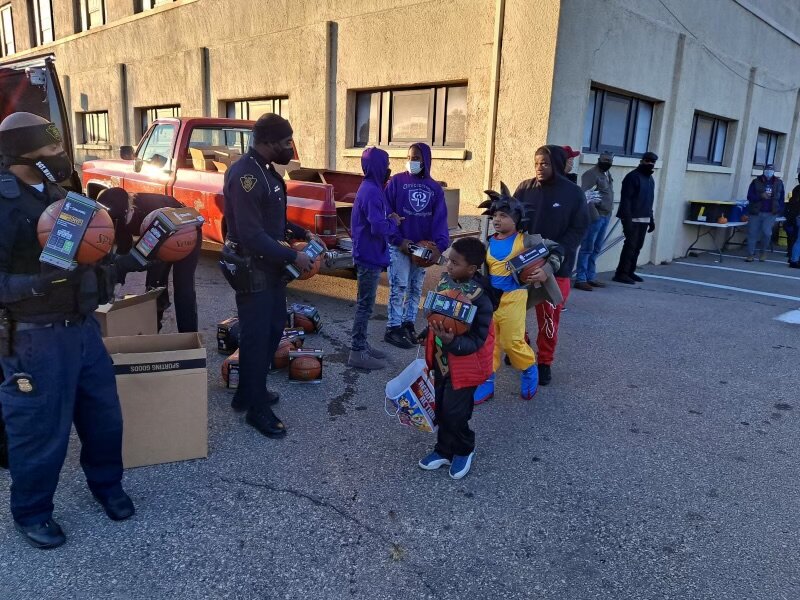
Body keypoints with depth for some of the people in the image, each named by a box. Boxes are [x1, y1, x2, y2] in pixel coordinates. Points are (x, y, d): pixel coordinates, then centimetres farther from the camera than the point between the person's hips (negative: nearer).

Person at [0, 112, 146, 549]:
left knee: (103, 414, 19)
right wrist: (37, 284, -37)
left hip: (82, 327, 8)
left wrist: (138, 259, 9)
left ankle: (107, 485, 42)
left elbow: (88, 257, 17)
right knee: (41, 430, 7)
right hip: (36, 339, -8)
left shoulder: (55, 196, 10)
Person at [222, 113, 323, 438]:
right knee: (256, 337, 1)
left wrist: (303, 233, 8)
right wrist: (293, 256, -21)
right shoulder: (245, 176, -22)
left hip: (269, 265, 10)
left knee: (274, 329, 18)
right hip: (252, 267, -10)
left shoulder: (266, 171, 10)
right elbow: (252, 235, -27)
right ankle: (257, 409, 16)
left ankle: (248, 393, 34)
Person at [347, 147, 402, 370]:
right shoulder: (372, 192, -20)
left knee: (365, 304, 17)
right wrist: (393, 222, -9)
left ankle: (361, 345, 27)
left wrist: (389, 219, 0)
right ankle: (357, 353, 4)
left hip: (367, 255, 10)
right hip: (370, 257, -10)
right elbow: (378, 228, -28)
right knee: (365, 305, -4)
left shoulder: (370, 188, 13)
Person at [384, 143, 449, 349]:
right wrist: (398, 239, -15)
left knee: (416, 288, 11)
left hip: (423, 246, 4)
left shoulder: (435, 188, 7)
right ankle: (393, 328, 6)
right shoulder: (397, 181, -2)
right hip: (399, 245, -4)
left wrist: (440, 245, -14)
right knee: (399, 287, -4)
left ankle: (408, 324, 24)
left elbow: (440, 218, 1)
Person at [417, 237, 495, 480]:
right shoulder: (445, 280, -5)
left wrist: (453, 341, -38)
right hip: (441, 359, 7)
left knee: (454, 412, 1)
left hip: (464, 364, -7)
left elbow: (477, 340, -24)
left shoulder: (480, 299, -26)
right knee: (441, 407, 17)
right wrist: (429, 333, 16)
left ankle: (464, 450, 29)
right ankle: (444, 450, 37)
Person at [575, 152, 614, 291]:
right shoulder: (591, 174, -10)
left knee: (596, 249, 12)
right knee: (587, 248, -7)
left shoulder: (607, 174, 18)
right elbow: (585, 195, -19)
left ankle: (591, 277, 19)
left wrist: (608, 213, 11)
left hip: (605, 216, 9)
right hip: (594, 216, -9)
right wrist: (594, 214, -25)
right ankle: (580, 279, -4)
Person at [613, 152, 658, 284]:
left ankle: (630, 272, 15)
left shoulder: (650, 179, 19)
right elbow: (625, 199, -15)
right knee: (630, 245, -10)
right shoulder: (633, 176, -8)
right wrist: (627, 219, -23)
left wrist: (651, 219, 18)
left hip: (644, 219, 8)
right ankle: (621, 273, -7)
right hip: (632, 219, -8)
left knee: (637, 246, 8)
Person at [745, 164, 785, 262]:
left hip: (770, 214, 0)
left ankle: (763, 251, 11)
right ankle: (751, 254, 14)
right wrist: (761, 196, -19)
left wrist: (779, 210, 3)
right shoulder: (756, 182, 1)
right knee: (752, 234, 1)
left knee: (766, 232, -14)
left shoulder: (778, 183, 7)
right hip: (756, 213, 0)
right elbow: (750, 197, -3)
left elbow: (781, 199, 12)